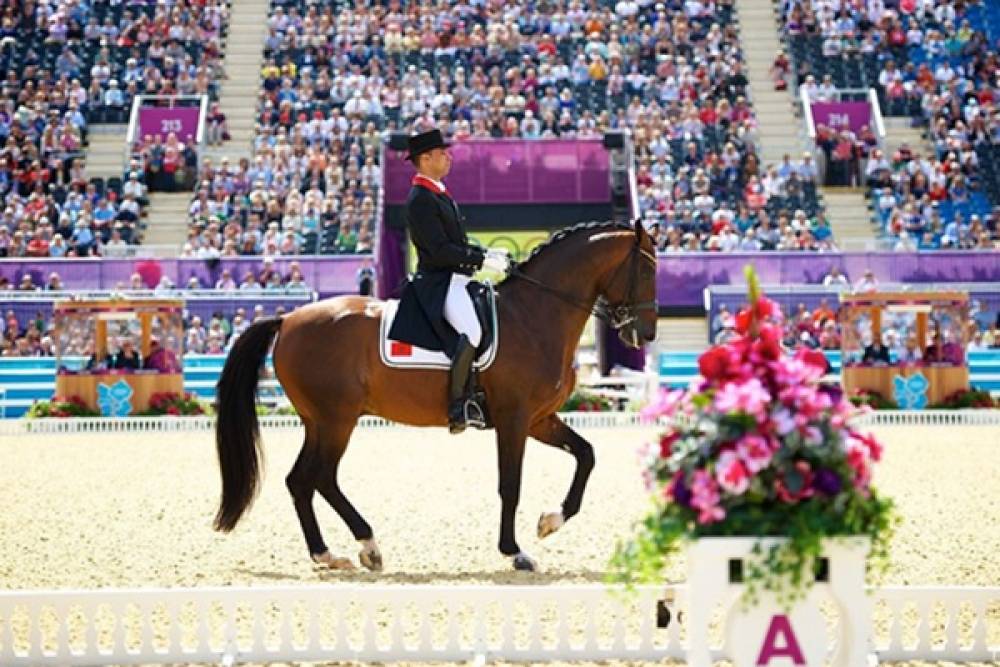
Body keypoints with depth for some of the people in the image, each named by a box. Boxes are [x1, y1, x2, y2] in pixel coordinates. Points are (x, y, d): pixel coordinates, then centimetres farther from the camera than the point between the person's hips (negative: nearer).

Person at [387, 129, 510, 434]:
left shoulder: (440, 196, 19)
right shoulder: (420, 200, -13)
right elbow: (441, 250, -20)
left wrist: (488, 253, 10)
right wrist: (484, 260, -18)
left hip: (456, 280, 11)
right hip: (438, 283, -11)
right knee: (472, 330, -30)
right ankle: (457, 406, -26)